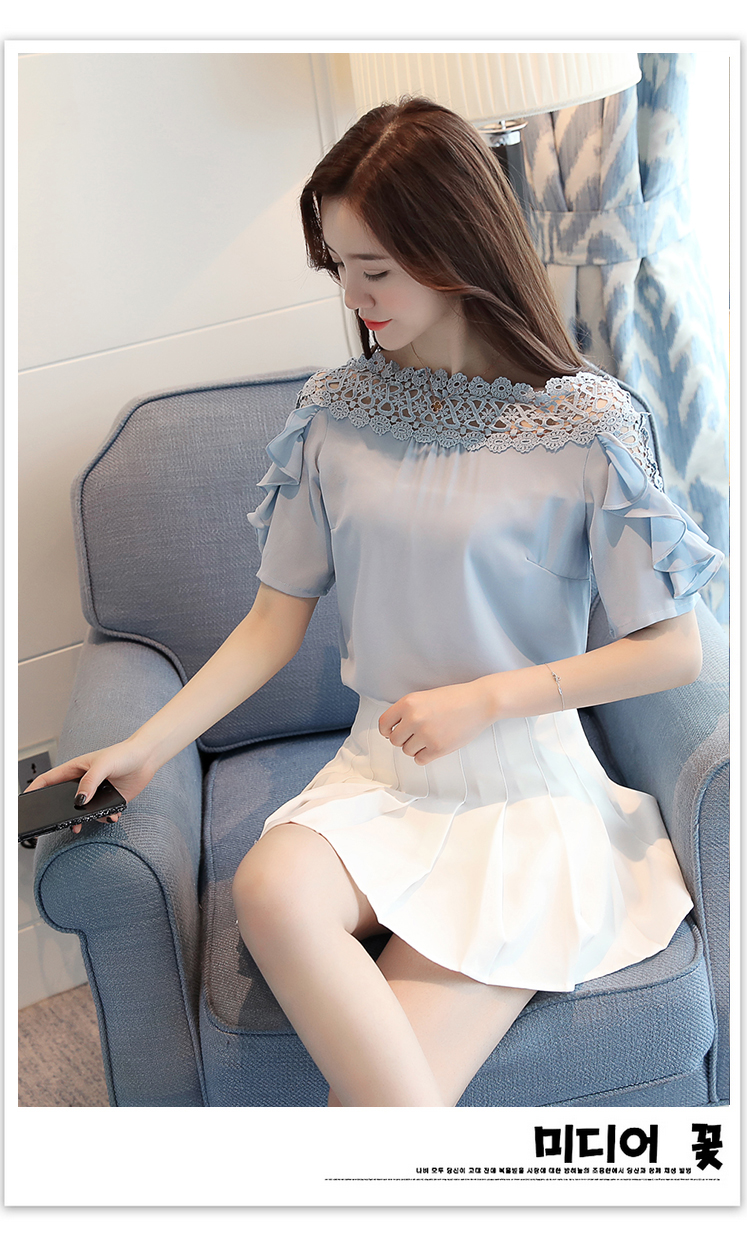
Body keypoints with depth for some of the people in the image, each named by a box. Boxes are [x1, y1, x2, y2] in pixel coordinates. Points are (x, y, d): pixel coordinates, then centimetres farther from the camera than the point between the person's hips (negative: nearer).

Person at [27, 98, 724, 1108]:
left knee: (387, 1080, -21)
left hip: (526, 792, -3)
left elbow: (674, 650, -4)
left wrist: (484, 696, -10)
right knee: (270, 887, -31)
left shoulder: (585, 420, -8)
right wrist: (145, 747, -4)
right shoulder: (335, 411, 3)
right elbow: (276, 619, 5)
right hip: (379, 772, 3)